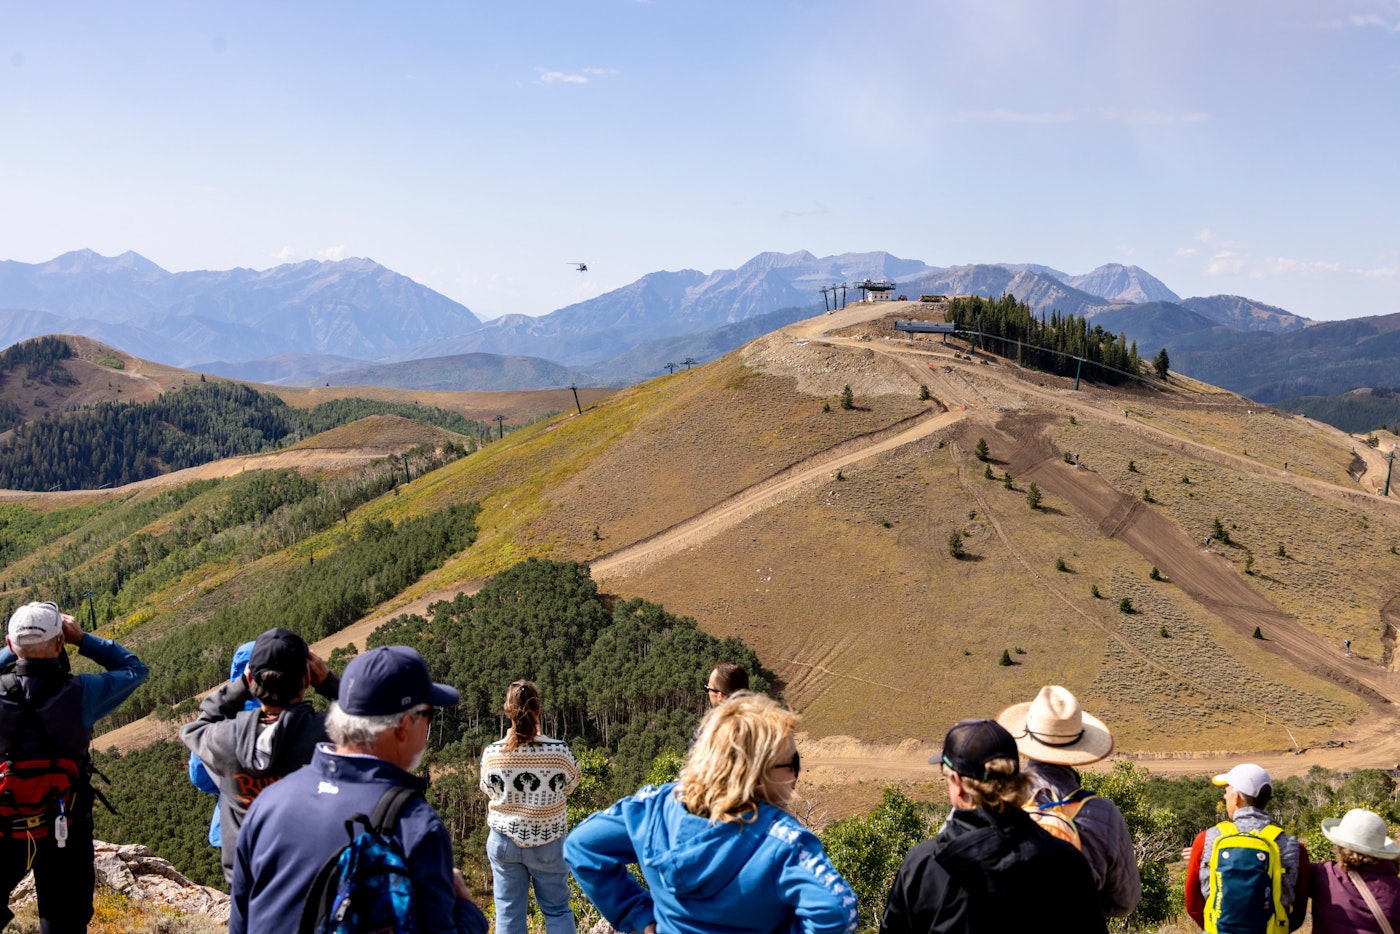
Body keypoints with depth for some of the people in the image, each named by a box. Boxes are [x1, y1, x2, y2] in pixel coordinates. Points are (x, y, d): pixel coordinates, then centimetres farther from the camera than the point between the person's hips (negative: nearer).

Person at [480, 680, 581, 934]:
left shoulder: (492, 753, -14)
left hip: (504, 840, 1)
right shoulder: (558, 751, -18)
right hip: (548, 842, -1)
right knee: (557, 910, 15)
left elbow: (489, 789, 3)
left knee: (508, 914, 11)